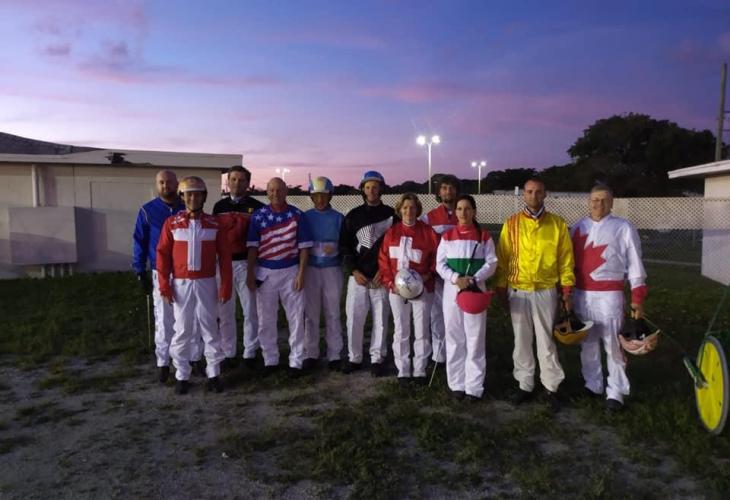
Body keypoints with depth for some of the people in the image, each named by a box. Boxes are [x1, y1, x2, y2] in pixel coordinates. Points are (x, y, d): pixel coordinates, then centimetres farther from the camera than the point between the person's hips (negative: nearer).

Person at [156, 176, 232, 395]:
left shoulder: (214, 224, 1)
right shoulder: (171, 223, -1)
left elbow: (224, 256, 1)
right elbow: (163, 254, -1)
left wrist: (225, 285, -3)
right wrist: (164, 285, -7)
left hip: (206, 283, 1)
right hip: (181, 284, 0)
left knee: (210, 328, 7)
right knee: (182, 330, 7)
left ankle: (213, 374, 17)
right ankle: (182, 376, 18)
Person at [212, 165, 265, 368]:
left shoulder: (256, 207, 0)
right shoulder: (219, 206, 10)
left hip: (247, 263, -3)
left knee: (250, 309, 3)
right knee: (224, 310, 9)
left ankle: (250, 352, 14)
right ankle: (227, 352, 21)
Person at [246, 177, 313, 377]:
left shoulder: (297, 215, -1)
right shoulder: (258, 215, 2)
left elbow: (304, 246, -1)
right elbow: (253, 246, 2)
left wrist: (301, 273, -7)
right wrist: (250, 273, -3)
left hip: (290, 271, -1)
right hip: (265, 272, 1)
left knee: (296, 318, 3)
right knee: (265, 319, 8)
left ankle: (296, 361, 15)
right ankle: (270, 360, 22)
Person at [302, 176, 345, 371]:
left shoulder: (338, 218, 1)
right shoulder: (305, 217, 2)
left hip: (332, 270, 0)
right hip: (310, 269, 1)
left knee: (333, 314, 5)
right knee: (310, 313, 6)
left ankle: (334, 354, 15)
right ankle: (311, 353, 18)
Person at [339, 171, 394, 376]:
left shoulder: (391, 214, 4)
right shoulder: (353, 216, 6)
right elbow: (345, 246, 6)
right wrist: (355, 271, -5)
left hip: (381, 276, -1)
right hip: (358, 276, 1)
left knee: (381, 318, 4)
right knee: (354, 317, 2)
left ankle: (377, 358, 16)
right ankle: (354, 357, 17)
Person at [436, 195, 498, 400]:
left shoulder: (484, 236, 3)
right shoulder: (447, 236, 6)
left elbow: (491, 263, -1)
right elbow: (440, 264, 1)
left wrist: (474, 279, -16)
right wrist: (456, 278, -16)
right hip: (452, 290, 1)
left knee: (475, 338, 1)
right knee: (454, 338, 6)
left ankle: (474, 386, 9)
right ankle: (457, 383, 17)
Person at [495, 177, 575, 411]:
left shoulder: (557, 224, 1)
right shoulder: (511, 224, 0)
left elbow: (566, 259, 2)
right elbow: (503, 258, 2)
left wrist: (567, 290, -1)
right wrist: (501, 287, 0)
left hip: (546, 292, -1)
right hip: (518, 292, 1)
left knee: (546, 341, 5)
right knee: (522, 341, 10)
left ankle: (551, 388, 18)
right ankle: (525, 385, 22)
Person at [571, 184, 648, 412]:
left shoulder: (623, 228, -2)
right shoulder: (578, 227, 9)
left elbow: (635, 265, -2)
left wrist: (637, 298, -6)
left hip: (609, 295, -4)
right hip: (581, 294, 4)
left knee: (613, 345, 0)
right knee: (587, 344, 13)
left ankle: (615, 392, 11)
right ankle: (592, 385, 27)